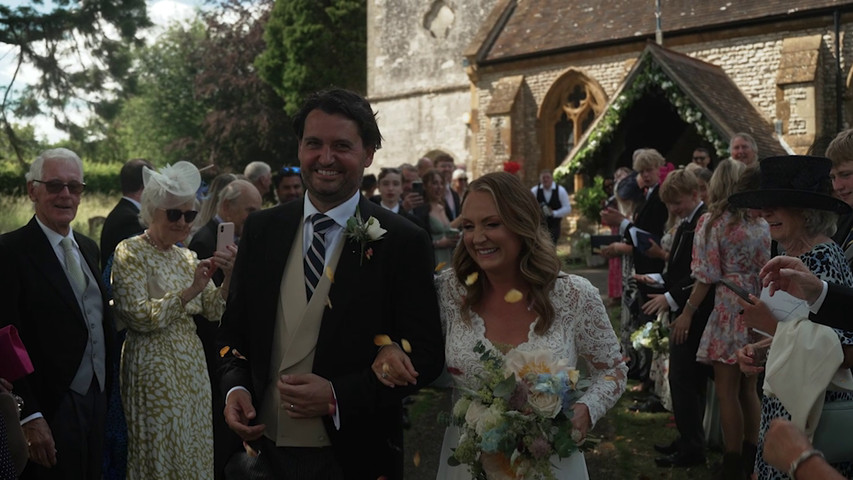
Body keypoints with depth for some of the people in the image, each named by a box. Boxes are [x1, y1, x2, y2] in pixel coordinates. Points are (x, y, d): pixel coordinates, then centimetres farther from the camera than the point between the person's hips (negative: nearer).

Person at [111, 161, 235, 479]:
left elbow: (213, 311, 5)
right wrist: (189, 292, -24)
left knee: (194, 447, 12)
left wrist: (228, 276, -12)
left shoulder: (187, 257, 9)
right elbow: (139, 317, -17)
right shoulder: (130, 253, -9)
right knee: (161, 450, 3)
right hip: (154, 366, -6)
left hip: (191, 365, 6)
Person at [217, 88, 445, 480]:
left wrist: (338, 396, -18)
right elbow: (234, 327, 11)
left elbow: (425, 356, -9)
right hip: (263, 448, 3)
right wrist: (234, 387, -7)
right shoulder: (261, 231, 3)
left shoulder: (402, 242, -10)